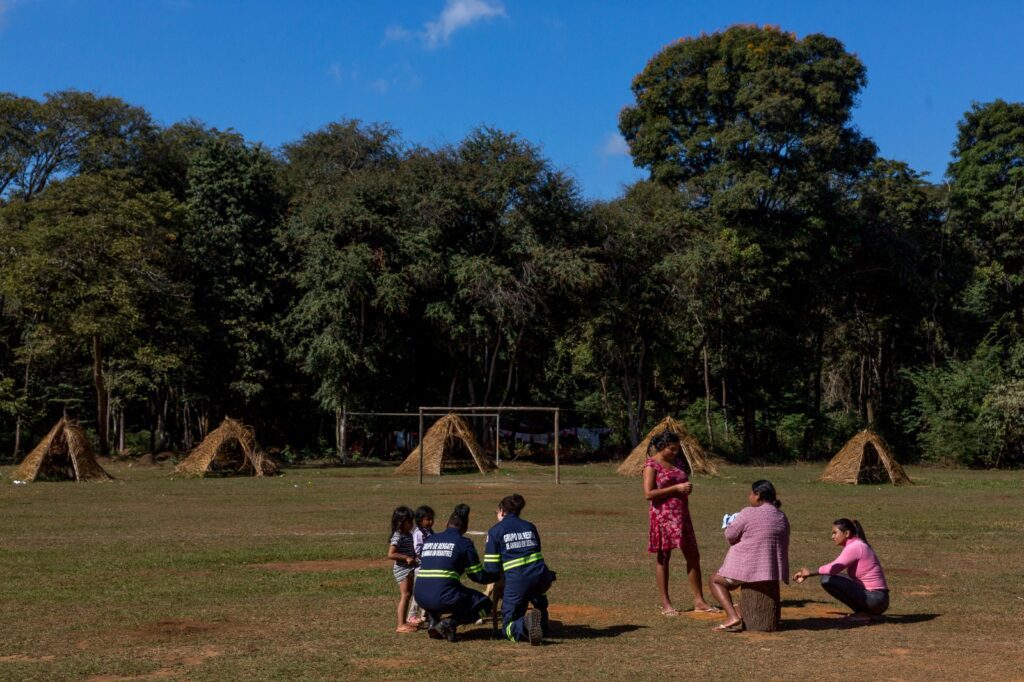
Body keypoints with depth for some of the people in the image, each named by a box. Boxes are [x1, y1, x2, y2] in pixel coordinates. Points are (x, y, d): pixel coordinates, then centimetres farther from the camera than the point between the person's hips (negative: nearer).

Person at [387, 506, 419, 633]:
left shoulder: (409, 535, 11)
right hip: (402, 569, -9)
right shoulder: (398, 537, -17)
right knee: (405, 595, -11)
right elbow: (390, 554, -25)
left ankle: (404, 621, 25)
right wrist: (406, 558, -25)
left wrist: (414, 557, 5)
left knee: (407, 595, 15)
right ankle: (401, 625, -9)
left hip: (409, 568, 9)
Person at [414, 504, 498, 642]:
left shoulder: (428, 540, 16)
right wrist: (497, 576, 26)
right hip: (443, 598, -6)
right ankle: (449, 622, -8)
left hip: (420, 598, 6)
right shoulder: (463, 543, 1)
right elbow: (478, 576, 5)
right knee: (484, 604, 14)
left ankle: (433, 621, 12)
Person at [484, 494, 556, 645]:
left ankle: (526, 624, -22)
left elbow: (491, 567, 3)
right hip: (541, 576, 4)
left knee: (509, 628, 10)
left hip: (516, 580, -4)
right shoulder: (530, 526, 19)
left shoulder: (495, 530, 7)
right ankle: (542, 626, 23)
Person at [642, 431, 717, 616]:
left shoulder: (678, 462, 11)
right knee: (663, 558, 2)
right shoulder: (651, 465, -8)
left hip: (682, 515, 6)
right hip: (663, 516, -6)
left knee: (693, 556, 5)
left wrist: (688, 488, -1)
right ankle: (665, 604, 10)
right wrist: (676, 488, -19)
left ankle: (699, 601, 13)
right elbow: (648, 494, -17)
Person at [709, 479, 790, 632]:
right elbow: (784, 544, 17)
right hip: (773, 570, 7)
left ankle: (732, 616, -5)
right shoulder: (782, 518, 8)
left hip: (748, 567, -7)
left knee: (716, 581, 17)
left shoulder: (748, 513, -14)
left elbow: (730, 535, -8)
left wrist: (731, 523, 14)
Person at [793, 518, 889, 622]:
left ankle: (861, 613, -7)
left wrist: (810, 573, -8)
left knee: (827, 580, -15)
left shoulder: (855, 547, -13)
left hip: (875, 599, -10)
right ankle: (863, 611, 9)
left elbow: (833, 568, -21)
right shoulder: (859, 545, 16)